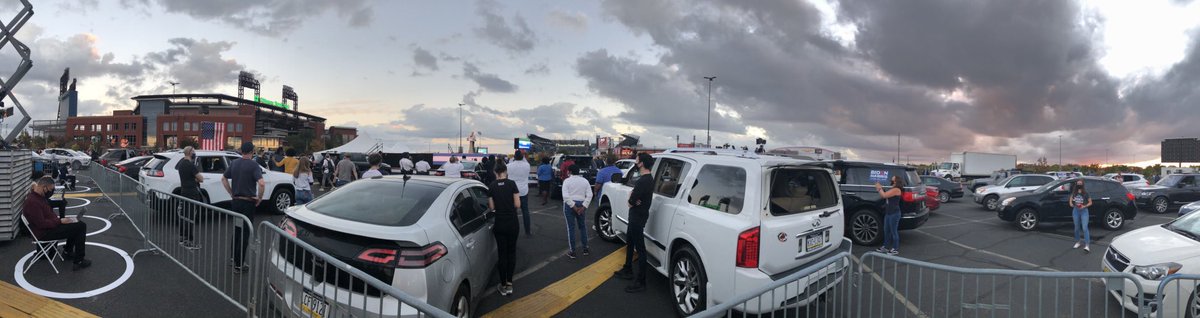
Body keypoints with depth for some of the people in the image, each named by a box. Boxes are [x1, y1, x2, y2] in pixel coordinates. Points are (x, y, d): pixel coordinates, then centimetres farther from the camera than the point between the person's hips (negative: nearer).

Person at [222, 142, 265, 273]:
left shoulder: (234, 163, 4)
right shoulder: (253, 165, -15)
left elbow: (223, 179, 15)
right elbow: (261, 183, -27)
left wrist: (231, 193, 16)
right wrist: (259, 198, -13)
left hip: (235, 201, 6)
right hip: (248, 202, -6)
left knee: (236, 229, 21)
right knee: (244, 232, -1)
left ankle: (234, 258, 32)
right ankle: (239, 265, 2)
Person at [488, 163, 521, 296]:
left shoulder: (491, 186, -2)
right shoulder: (512, 184, -7)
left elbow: (491, 207, -1)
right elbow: (517, 204, -8)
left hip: (499, 224, 1)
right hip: (513, 223, -1)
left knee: (502, 253, 10)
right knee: (511, 252, 14)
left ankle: (503, 286, 15)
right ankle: (509, 284, 12)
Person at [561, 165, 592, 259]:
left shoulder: (567, 181, -6)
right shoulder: (585, 181, 6)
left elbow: (565, 196, -16)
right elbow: (589, 195, -3)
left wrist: (573, 206, -15)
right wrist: (583, 207, -7)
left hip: (569, 205, -3)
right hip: (581, 205, 4)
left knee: (571, 228, 3)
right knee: (582, 226, 17)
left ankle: (572, 251, 6)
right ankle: (585, 249, 21)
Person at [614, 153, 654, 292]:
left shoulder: (643, 181, -24)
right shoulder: (648, 178, 10)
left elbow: (631, 201, -23)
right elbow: (634, 194, 12)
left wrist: (632, 200, -1)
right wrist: (632, 198, -10)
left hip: (638, 217, -11)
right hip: (637, 215, 11)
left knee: (640, 248, -6)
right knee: (630, 243, 23)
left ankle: (640, 282, -1)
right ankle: (628, 270, 38)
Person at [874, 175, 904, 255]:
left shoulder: (896, 189, -14)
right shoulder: (891, 189, 15)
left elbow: (884, 195, -20)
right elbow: (882, 196, 19)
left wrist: (879, 188, -5)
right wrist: (879, 189, 8)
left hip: (894, 213, -10)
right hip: (888, 213, 10)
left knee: (893, 231, -1)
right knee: (886, 230, 15)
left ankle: (895, 249, 8)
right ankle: (885, 247, 24)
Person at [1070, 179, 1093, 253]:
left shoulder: (1085, 193, -5)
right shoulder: (1074, 192, 5)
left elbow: (1090, 202, -1)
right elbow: (1071, 199, 19)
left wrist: (1084, 206, -17)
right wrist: (1071, 204, -2)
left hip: (1084, 211, -4)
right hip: (1075, 211, 4)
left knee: (1084, 228, -11)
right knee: (1077, 228, 12)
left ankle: (1087, 245, -13)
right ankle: (1078, 242, 26)